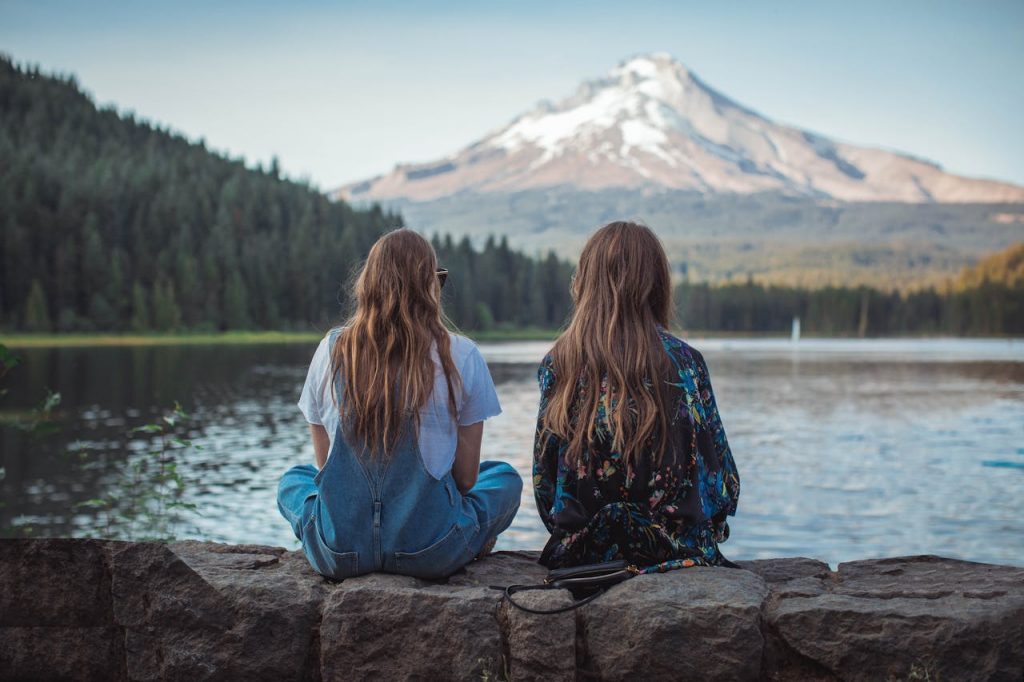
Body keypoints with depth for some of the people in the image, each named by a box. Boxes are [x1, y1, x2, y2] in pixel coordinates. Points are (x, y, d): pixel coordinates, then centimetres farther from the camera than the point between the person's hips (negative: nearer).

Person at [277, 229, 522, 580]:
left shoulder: (331, 349, 0)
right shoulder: (460, 356, -7)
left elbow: (326, 462, 8)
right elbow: (465, 477, -1)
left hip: (340, 552, 1)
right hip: (431, 552, -1)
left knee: (293, 479, 35)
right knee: (505, 477, 27)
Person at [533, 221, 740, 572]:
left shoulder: (558, 364, -3)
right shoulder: (683, 361, -6)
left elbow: (543, 479, 2)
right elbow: (722, 478, -1)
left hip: (580, 550, 1)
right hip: (675, 550, -1)